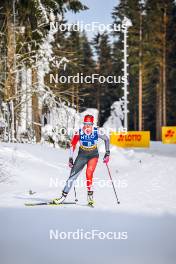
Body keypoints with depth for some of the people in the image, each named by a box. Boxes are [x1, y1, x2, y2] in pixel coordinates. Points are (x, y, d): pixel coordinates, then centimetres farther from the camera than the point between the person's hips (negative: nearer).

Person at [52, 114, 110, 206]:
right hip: (82, 155, 1)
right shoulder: (79, 132, -17)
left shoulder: (96, 131, -18)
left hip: (93, 155, -1)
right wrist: (71, 158, -6)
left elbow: (106, 139, -1)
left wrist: (107, 153, -4)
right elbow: (73, 144, -4)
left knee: (89, 173, -24)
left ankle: (90, 195, -11)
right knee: (72, 176, -3)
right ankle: (63, 196, 5)